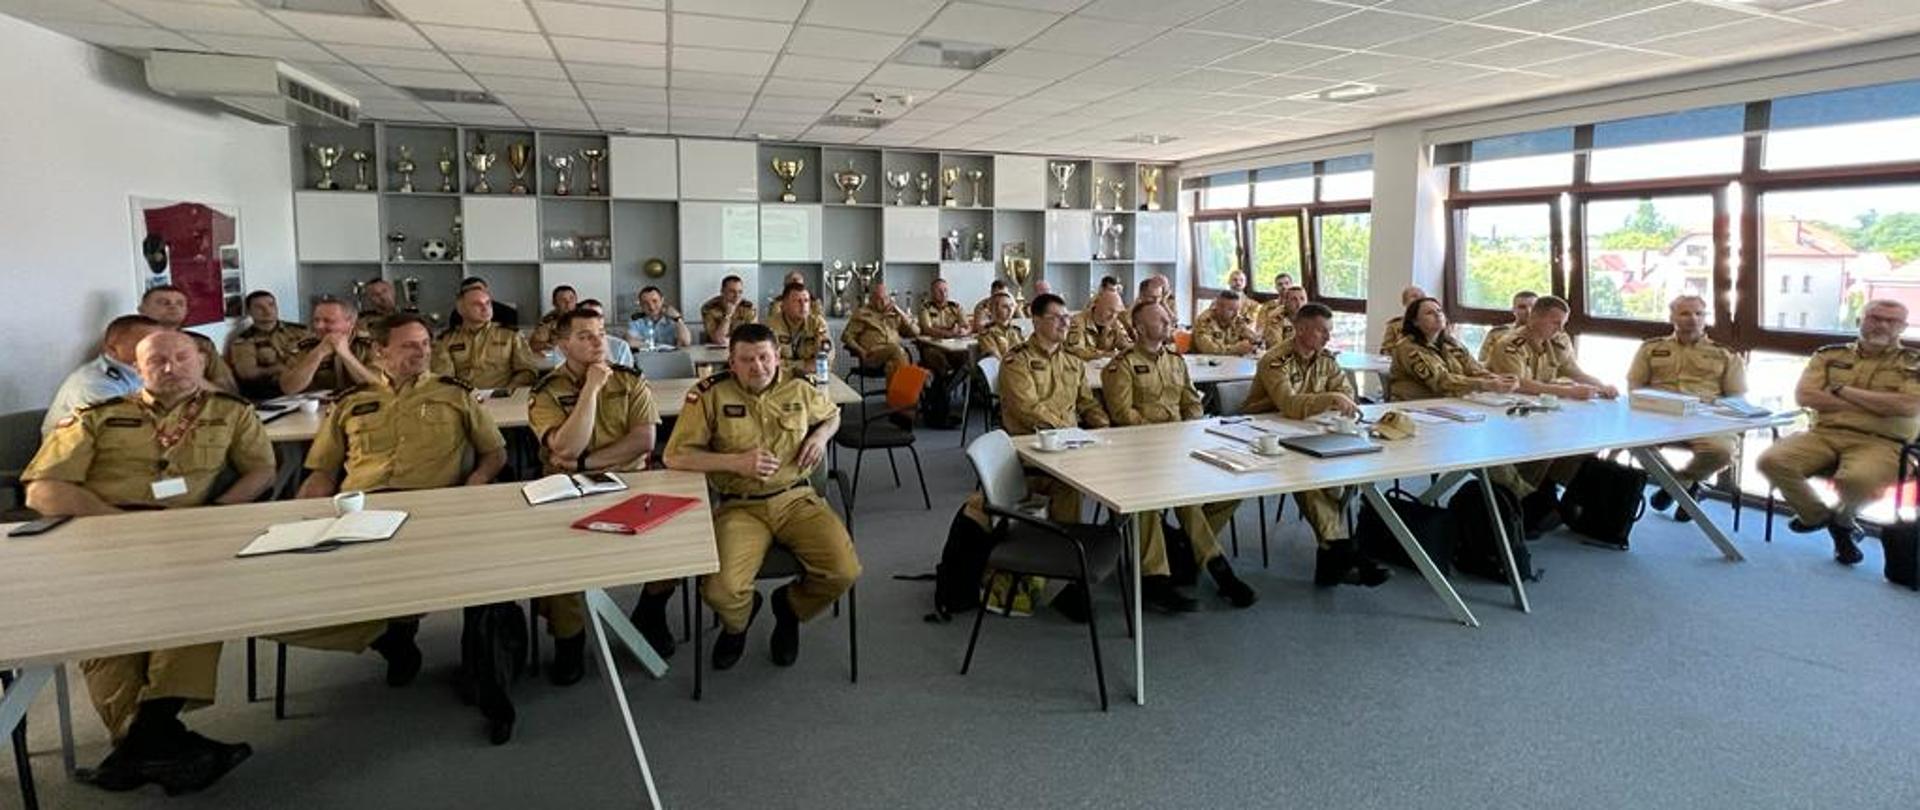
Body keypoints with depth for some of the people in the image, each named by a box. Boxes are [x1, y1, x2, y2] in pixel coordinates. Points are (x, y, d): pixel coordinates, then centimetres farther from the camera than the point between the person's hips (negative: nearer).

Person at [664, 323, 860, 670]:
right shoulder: (710, 394, -4)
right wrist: (737, 462, -18)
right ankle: (737, 623, 17)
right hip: (739, 506, -2)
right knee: (721, 591, -26)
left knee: (844, 572, -18)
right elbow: (675, 456, -8)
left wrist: (821, 435, 3)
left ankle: (789, 608, 19)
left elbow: (831, 414, 28)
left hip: (796, 498, 3)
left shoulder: (799, 388, 6)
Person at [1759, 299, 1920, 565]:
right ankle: (1817, 514, 3)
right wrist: (1878, 405, -3)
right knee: (1772, 461, -27)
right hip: (1824, 433, 3)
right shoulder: (1829, 355, 14)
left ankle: (1841, 518, 2)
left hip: (1881, 442, -3)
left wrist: (1843, 390, -5)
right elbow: (1804, 396, -1)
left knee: (1856, 478, -38)